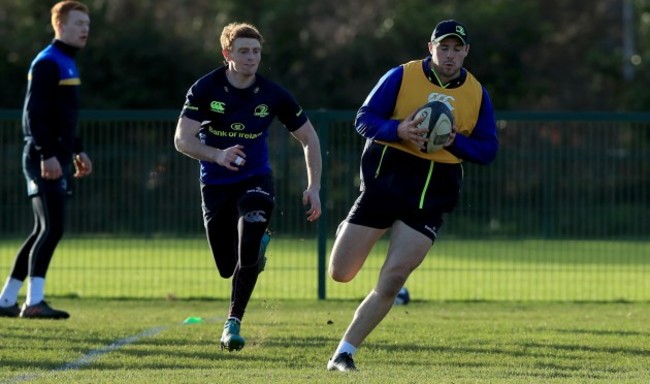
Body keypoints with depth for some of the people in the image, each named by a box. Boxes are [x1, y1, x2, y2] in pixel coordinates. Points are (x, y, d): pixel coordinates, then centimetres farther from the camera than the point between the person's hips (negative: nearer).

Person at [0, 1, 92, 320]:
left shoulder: (67, 64, 19)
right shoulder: (47, 64, -11)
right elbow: (34, 113, -19)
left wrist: (77, 151, 24)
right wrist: (47, 154, -26)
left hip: (57, 160, 10)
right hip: (45, 161, -10)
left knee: (44, 231, 11)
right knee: (52, 229, -15)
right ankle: (34, 302, -17)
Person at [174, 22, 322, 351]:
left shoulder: (273, 95, -9)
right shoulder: (205, 89, -13)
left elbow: (309, 138, 2)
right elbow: (182, 140, -19)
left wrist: (313, 187, -7)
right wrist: (217, 155, -37)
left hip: (255, 180, -1)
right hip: (216, 185, 1)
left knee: (247, 254, -24)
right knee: (227, 268, 7)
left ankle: (233, 322, -10)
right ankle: (258, 244, 44)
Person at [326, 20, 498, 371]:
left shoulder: (477, 94, 6)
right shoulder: (402, 77, -3)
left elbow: (488, 149, 6)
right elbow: (364, 119, -4)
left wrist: (454, 141, -13)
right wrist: (398, 131, -23)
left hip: (431, 197, 2)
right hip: (386, 180, -2)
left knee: (392, 282, -9)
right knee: (340, 274, 0)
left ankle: (344, 352, 0)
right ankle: (348, 232, 36)